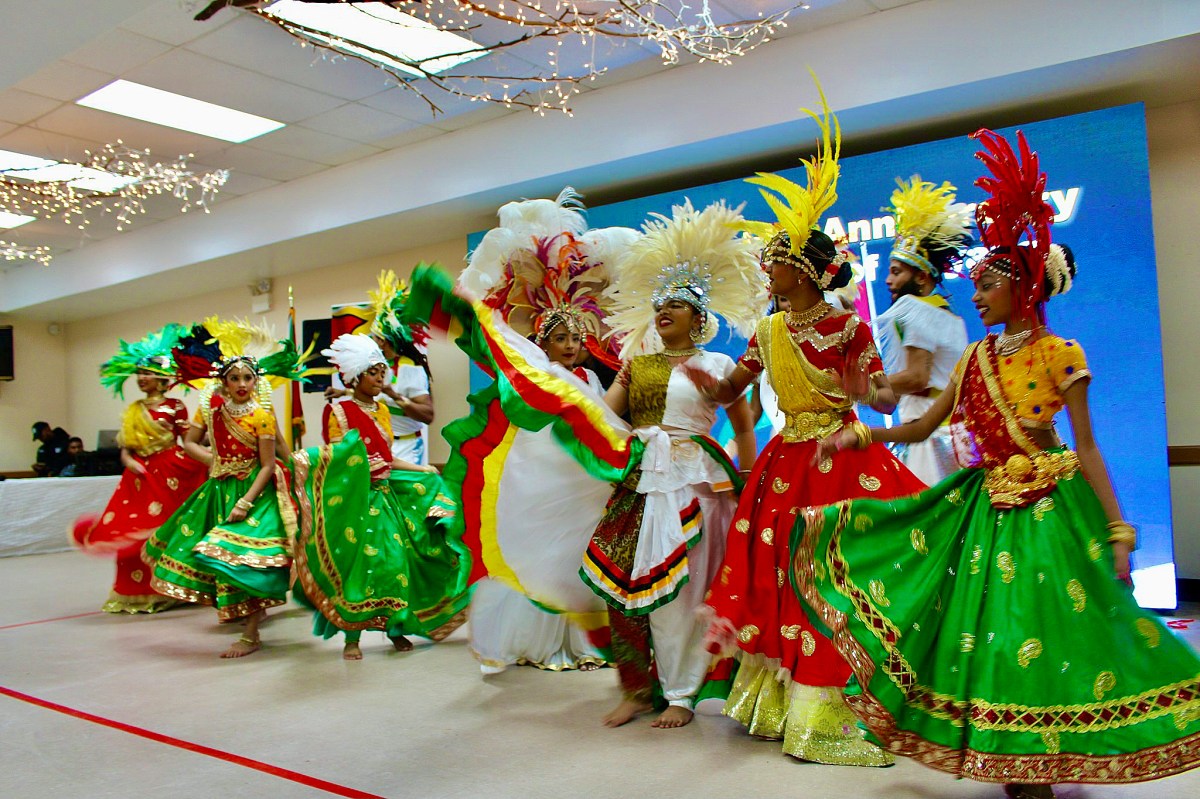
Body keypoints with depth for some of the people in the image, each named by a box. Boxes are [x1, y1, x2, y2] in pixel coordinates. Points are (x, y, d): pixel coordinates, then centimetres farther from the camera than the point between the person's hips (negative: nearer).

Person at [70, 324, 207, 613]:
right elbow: (125, 445, 10)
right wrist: (128, 461, -9)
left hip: (168, 472, -5)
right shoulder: (134, 410, 13)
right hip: (140, 475, 5)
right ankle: (137, 592, 13)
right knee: (132, 529, 2)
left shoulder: (174, 406, -2)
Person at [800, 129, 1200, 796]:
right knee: (989, 629, 6)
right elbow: (925, 425, 13)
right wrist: (858, 437, 6)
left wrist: (1118, 531, -12)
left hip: (1048, 505, -5)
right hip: (985, 502, 5)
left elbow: (1086, 447, -8)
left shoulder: (1061, 355, -6)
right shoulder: (978, 357, 8)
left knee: (1046, 629, -4)